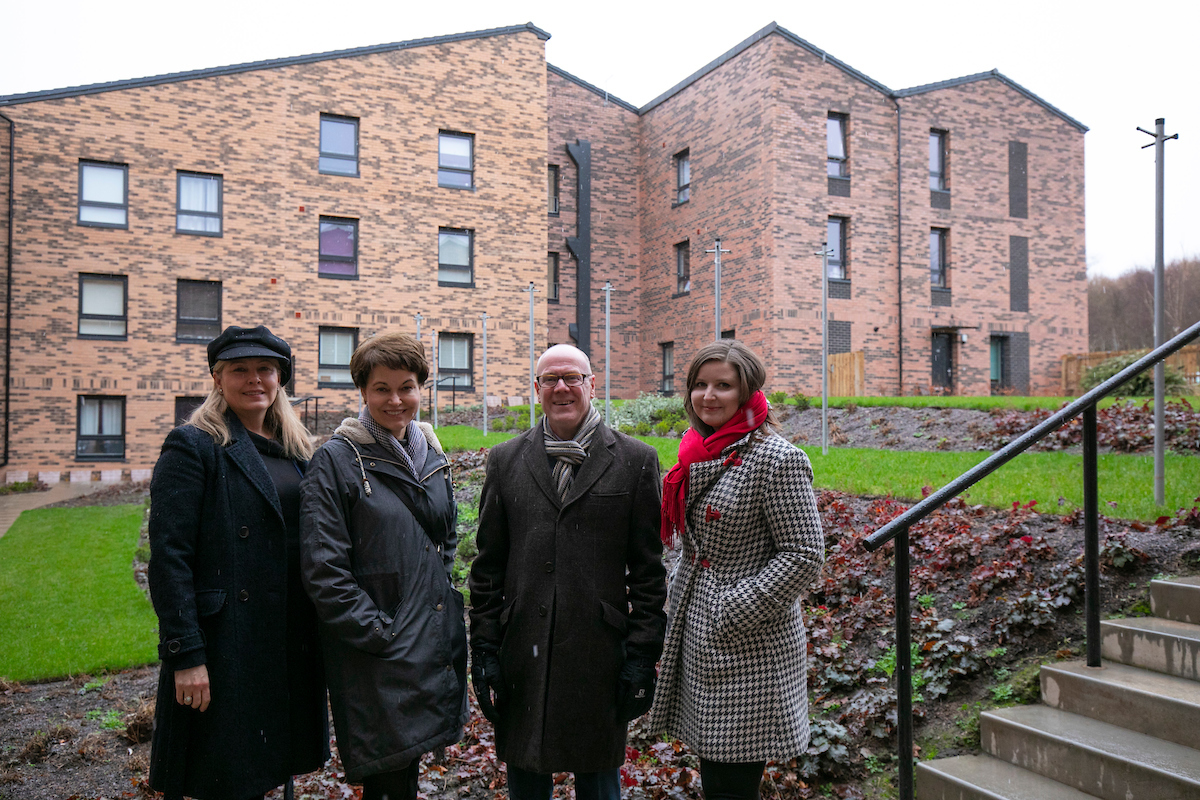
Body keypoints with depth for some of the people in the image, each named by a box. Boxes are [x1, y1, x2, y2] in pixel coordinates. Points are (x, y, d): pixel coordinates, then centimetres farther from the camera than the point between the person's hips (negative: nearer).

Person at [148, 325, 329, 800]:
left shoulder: (296, 452, 12)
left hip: (290, 646, 6)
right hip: (226, 647, -6)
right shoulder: (192, 446, -8)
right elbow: (168, 556, -14)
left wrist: (316, 637, 11)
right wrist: (185, 654, -18)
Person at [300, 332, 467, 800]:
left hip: (435, 648, 6)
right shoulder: (336, 461, -9)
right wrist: (378, 632, -15)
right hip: (376, 657, -6)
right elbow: (323, 568, -13)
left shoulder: (432, 458, 11)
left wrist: (442, 599, 11)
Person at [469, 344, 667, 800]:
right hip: (522, 658, 2)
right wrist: (484, 651, 3)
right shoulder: (506, 461, 5)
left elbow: (648, 570, -1)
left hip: (600, 658, -2)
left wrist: (642, 656, -4)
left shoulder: (635, 462, -1)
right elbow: (488, 567, 7)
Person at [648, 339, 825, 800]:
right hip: (697, 639, 8)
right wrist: (680, 604, 12)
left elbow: (805, 556, -17)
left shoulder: (777, 459, -16)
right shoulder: (700, 453, 9)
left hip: (748, 644, -8)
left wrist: (732, 613, -18)